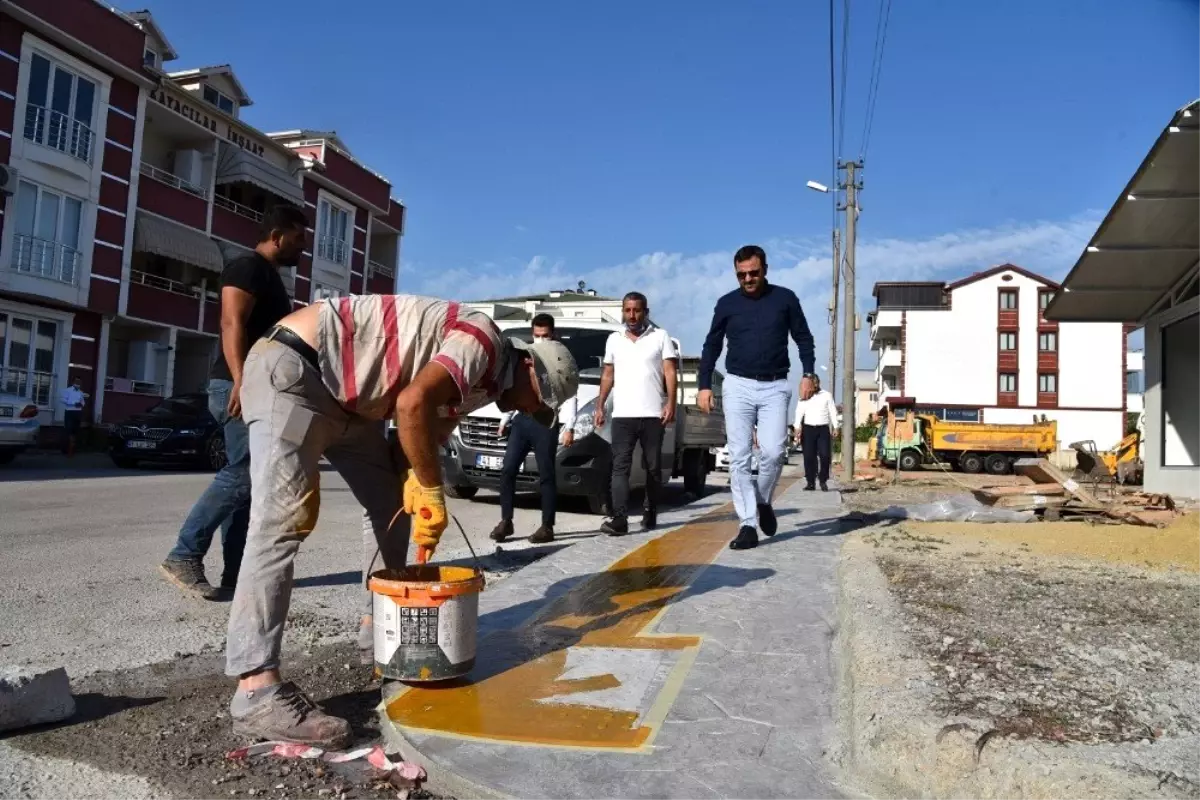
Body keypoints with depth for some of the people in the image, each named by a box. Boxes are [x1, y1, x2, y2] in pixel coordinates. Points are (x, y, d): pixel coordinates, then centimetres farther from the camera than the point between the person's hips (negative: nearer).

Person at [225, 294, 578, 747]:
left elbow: (427, 434, 11)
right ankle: (257, 690, -22)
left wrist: (418, 488, -7)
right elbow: (412, 405, -30)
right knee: (283, 521, -20)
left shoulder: (478, 384, 14)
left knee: (392, 506, 13)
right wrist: (433, 492, -20)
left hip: (345, 394, 11)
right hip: (293, 366, -11)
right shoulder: (484, 342, -17)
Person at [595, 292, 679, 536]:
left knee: (653, 468, 7)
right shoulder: (614, 340, 14)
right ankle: (619, 519, -15)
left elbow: (670, 372, -1)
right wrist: (600, 406, 11)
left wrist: (670, 403, -13)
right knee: (620, 466, -9)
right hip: (622, 415, 2)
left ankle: (650, 513, 21)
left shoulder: (660, 337, 4)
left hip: (653, 415, -2)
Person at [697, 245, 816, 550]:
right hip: (738, 386, 1)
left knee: (773, 452, -12)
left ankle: (763, 501, 17)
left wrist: (808, 374, -2)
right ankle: (748, 525, 2)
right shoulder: (727, 303, 6)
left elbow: (803, 338, 10)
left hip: (774, 387, -1)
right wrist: (705, 386, 3)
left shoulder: (785, 298, 4)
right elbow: (712, 346, 10)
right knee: (739, 458, -3)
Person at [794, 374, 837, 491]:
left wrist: (835, 427, -4)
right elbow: (799, 413, 1)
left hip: (823, 429, 0)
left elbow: (833, 412, 7)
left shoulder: (827, 395, 10)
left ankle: (823, 481, 6)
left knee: (825, 455, -8)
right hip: (808, 428, 0)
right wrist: (797, 428, -12)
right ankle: (810, 482, 4)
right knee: (809, 457, -1)